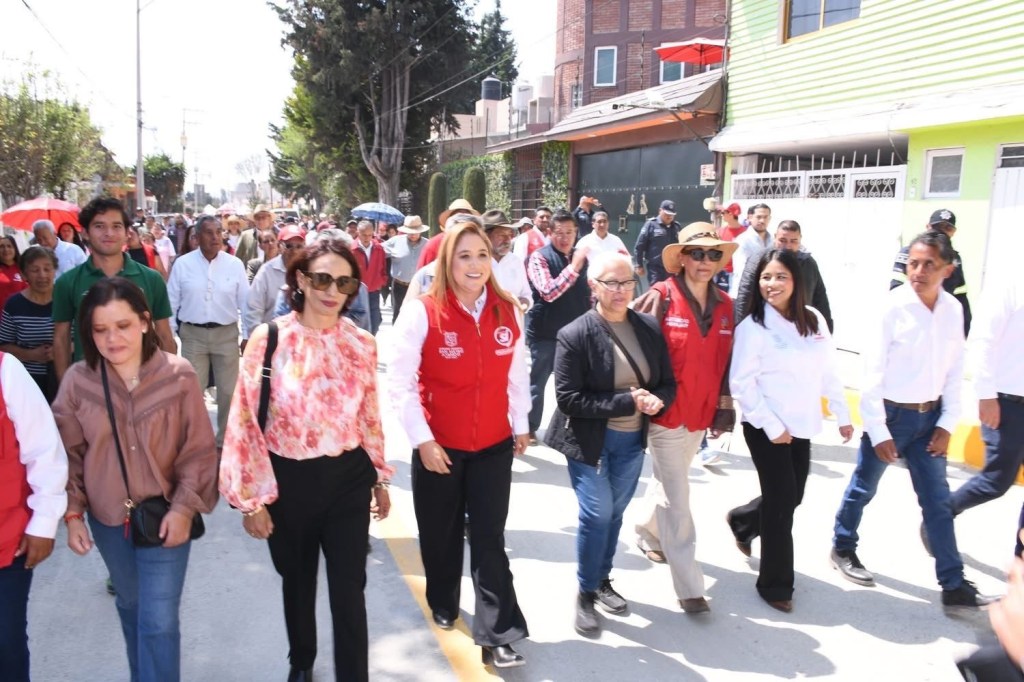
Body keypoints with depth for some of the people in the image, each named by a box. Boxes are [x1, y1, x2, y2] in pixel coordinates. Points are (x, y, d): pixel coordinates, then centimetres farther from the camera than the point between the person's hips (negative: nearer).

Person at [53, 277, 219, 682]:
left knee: (159, 620, -2)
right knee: (131, 607, 23)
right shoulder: (77, 381, -11)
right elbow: (70, 455, 0)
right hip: (108, 517, 3)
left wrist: (184, 507, -14)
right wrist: (73, 513, -2)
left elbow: (199, 450, -9)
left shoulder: (179, 376, -16)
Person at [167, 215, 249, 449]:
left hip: (226, 334, 1)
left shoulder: (235, 264, -1)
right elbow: (171, 302, 1)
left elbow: (245, 302, 3)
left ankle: (225, 440, 25)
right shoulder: (182, 264, -3)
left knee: (229, 391, 9)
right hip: (193, 335, -1)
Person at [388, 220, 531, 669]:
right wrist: (422, 440, -15)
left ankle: (497, 635, 12)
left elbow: (517, 373, 8)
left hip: (494, 446, 2)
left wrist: (520, 425, 12)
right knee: (441, 534, 17)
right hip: (439, 446, -1)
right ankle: (443, 604, 43)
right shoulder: (422, 311, -15)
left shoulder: (508, 311, -3)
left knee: (489, 539, 4)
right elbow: (400, 381, -14)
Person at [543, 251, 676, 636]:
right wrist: (627, 402, -23)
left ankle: (602, 580, 37)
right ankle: (586, 594, 15)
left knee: (614, 513, 16)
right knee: (597, 514, -5)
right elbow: (568, 398, -19)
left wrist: (657, 400, -18)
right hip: (589, 440, -5)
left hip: (632, 440, 5)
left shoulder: (650, 328, -1)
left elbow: (668, 383, 6)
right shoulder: (575, 335, -16)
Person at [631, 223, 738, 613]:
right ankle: (689, 586, 7)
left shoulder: (724, 306, 4)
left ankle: (648, 534, 49)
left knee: (669, 483, 24)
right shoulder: (662, 298, -14)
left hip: (700, 414, 6)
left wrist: (724, 407, 10)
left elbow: (725, 362, 10)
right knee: (677, 499, -1)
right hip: (667, 413, -6)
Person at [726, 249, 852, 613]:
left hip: (801, 426, 6)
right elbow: (741, 383, -15)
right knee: (781, 501, 0)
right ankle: (775, 584, 17)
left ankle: (743, 520, 46)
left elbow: (828, 372, 9)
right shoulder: (752, 327, -14)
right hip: (767, 429, -6)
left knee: (791, 497, 15)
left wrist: (843, 414, 11)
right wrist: (772, 426, -16)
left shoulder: (814, 320, 2)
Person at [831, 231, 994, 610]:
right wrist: (878, 431, -13)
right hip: (891, 414, -4)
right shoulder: (893, 307, -17)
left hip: (929, 416, 5)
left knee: (937, 500, 9)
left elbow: (954, 371, 5)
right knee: (863, 487, 12)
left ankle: (954, 585, 17)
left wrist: (947, 424, 1)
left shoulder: (953, 309, -2)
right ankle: (843, 548, 35)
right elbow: (872, 374, -15)